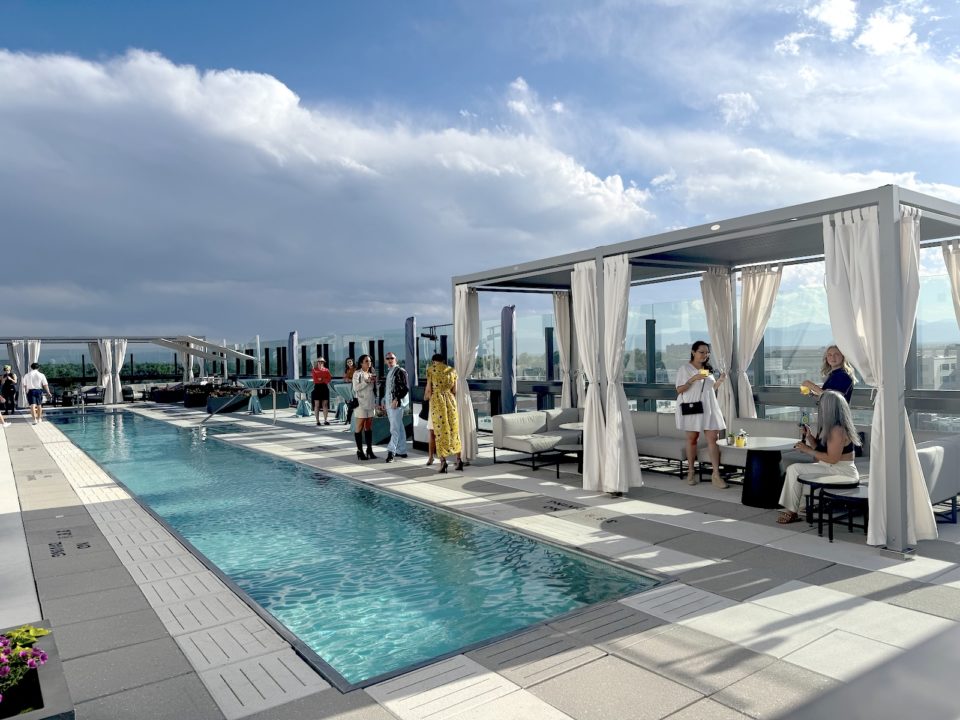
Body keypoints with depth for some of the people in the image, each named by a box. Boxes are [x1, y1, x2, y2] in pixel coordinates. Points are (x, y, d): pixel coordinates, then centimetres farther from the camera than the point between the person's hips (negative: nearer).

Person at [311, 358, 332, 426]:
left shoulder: (326, 370, 9)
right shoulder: (314, 370, 3)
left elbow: (329, 379, -3)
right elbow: (315, 379, -9)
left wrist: (321, 379, -12)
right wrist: (324, 380, -7)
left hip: (325, 388, 2)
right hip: (317, 388, -2)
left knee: (325, 404, 3)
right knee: (317, 405, 0)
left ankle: (325, 420, 7)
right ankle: (317, 421, 3)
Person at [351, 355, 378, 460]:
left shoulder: (371, 373, 14)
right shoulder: (357, 374, -4)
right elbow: (356, 388, -14)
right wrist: (366, 381, -18)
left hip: (371, 403, 5)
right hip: (361, 403, -5)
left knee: (369, 427, 7)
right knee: (360, 426, -2)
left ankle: (369, 450, 11)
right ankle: (360, 451, 2)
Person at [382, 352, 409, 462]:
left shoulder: (400, 371, -8)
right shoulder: (388, 372, 17)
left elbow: (406, 388, -14)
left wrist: (397, 399, -20)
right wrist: (384, 401, 17)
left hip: (397, 403, -8)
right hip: (389, 404, 8)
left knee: (395, 429, -11)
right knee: (399, 428, 12)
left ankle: (391, 451, -14)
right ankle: (401, 451, 17)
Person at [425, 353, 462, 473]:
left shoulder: (430, 369, 1)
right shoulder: (452, 370, 12)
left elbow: (429, 389, 0)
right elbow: (454, 390, 11)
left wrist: (426, 397, 20)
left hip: (437, 400, -3)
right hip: (450, 400, 3)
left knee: (440, 431, 1)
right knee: (453, 431, 11)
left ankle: (443, 462, -5)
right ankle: (459, 460, 10)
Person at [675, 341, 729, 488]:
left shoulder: (708, 369, 15)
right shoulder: (685, 368, -3)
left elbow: (712, 389, 20)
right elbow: (679, 390, -8)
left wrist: (720, 381, 2)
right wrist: (693, 379, -20)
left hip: (708, 408, 4)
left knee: (712, 439, -5)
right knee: (692, 438, 3)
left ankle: (716, 475, -7)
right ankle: (691, 472, 15)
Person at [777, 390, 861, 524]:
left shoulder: (838, 430, -21)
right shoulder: (829, 427, 11)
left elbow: (832, 459, -23)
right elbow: (821, 449, 16)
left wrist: (808, 450, -16)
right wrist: (809, 436, 3)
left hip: (842, 472, -10)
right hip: (830, 468, 10)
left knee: (795, 470, -15)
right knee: (793, 469, 0)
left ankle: (792, 512, -4)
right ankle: (790, 509, -2)